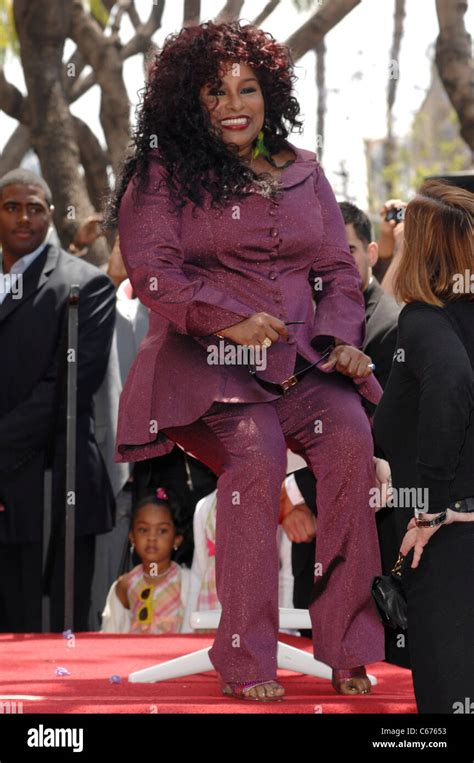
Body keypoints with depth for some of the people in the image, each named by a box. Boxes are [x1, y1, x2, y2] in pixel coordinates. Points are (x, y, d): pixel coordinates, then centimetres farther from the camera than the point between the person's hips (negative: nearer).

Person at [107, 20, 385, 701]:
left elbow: (338, 268, 18)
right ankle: (245, 662, -25)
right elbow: (151, 269, -5)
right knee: (256, 453, -32)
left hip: (301, 359, 4)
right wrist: (229, 319, -19)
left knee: (350, 438, -27)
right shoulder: (162, 174, 6)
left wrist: (342, 339, -1)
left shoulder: (302, 172, 19)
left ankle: (346, 647, -20)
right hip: (205, 361, -4)